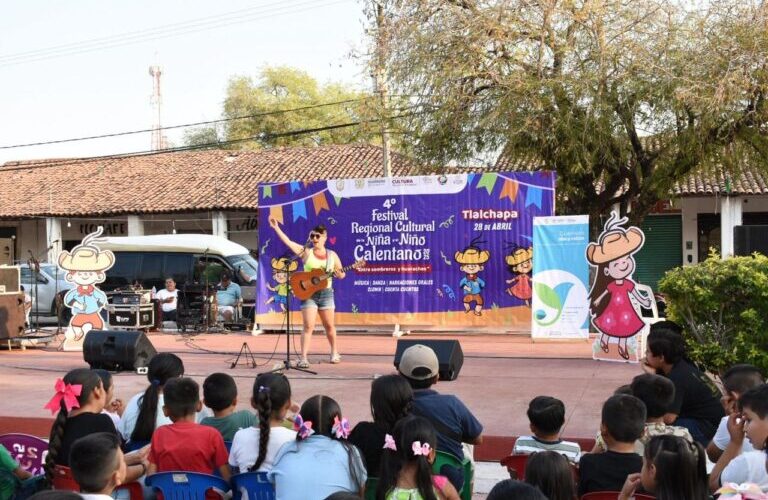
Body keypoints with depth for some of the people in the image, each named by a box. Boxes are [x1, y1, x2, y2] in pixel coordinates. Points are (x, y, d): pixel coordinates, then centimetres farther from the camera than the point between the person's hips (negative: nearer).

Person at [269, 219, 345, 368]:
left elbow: (341, 275, 9)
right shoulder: (306, 252, -2)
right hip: (308, 293, -2)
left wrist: (339, 274, -16)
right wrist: (276, 227, -19)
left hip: (326, 293, 2)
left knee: (329, 325, 13)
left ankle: (334, 353, 32)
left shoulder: (332, 255, 5)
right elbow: (287, 241, -12)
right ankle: (304, 358, -9)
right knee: (308, 326, -10)